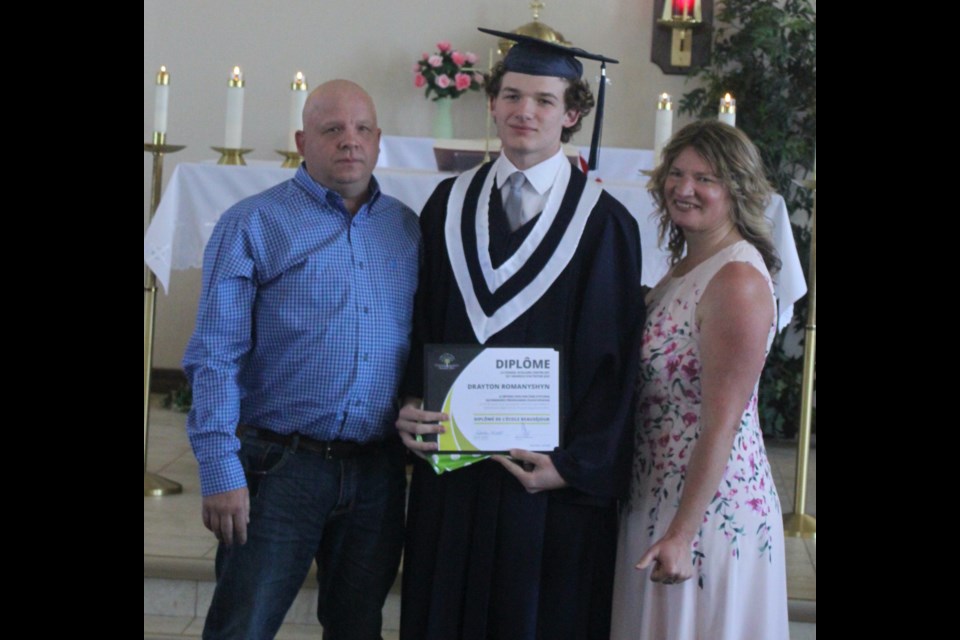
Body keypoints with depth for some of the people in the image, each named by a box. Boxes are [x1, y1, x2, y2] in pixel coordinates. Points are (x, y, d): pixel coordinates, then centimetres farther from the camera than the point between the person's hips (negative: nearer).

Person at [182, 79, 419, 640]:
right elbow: (215, 356, -8)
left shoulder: (407, 229, 11)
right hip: (281, 465, -4)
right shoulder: (254, 225, -3)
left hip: (379, 471, 4)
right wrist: (222, 473, -14)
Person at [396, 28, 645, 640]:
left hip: (547, 473, -3)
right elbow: (419, 322, 9)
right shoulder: (450, 204, 6)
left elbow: (613, 361, -7)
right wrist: (410, 404, -6)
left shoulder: (603, 223, -6)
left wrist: (574, 465, -13)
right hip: (450, 467, 3)